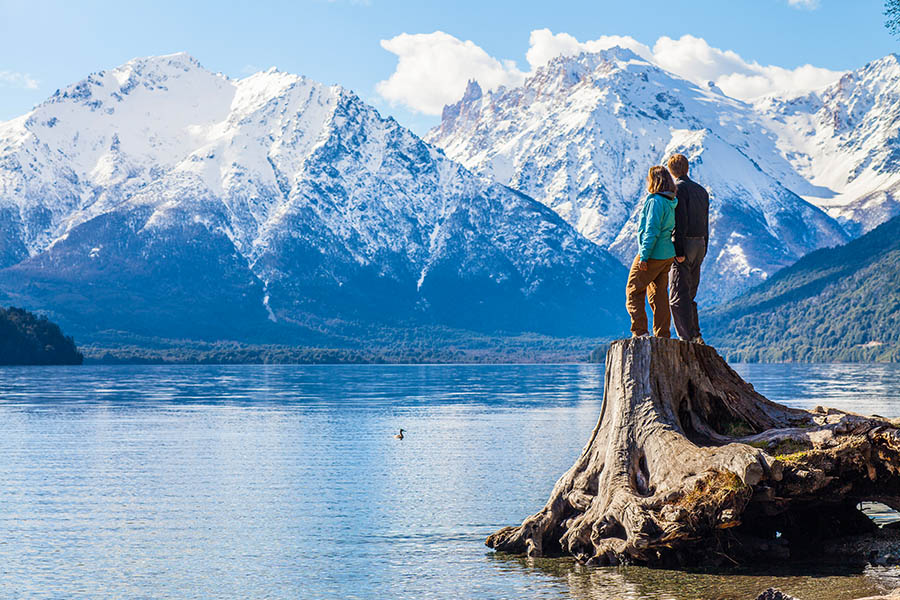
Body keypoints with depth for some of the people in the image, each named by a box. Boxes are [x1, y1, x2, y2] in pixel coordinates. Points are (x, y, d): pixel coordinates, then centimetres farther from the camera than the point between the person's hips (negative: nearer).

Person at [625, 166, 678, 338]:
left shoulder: (655, 201, -16)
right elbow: (671, 229, 13)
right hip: (667, 256, 8)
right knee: (659, 295, 11)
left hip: (652, 255, -8)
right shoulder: (671, 202, 10)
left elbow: (652, 231, -20)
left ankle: (640, 332, -4)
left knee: (633, 292, 1)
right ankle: (662, 336, 12)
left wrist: (644, 256, -19)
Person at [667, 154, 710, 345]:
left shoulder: (678, 188, -9)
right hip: (700, 244, 8)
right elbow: (705, 223, 17)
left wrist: (679, 251, -19)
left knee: (679, 296, -6)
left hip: (684, 243, -8)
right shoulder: (701, 190, 16)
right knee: (689, 295, 14)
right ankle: (696, 337, 11)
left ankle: (688, 338, -12)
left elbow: (680, 221, -17)